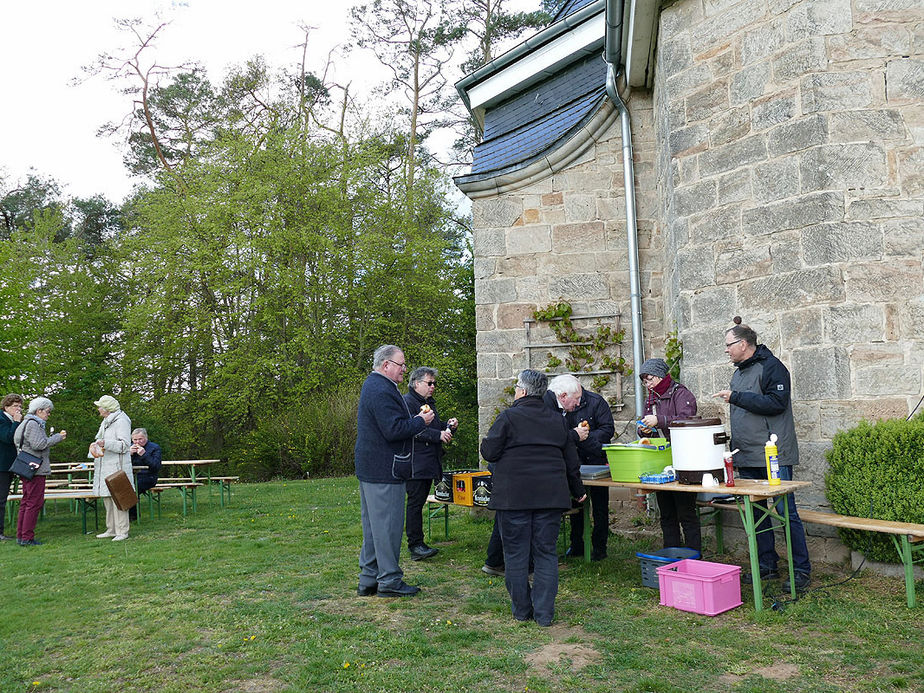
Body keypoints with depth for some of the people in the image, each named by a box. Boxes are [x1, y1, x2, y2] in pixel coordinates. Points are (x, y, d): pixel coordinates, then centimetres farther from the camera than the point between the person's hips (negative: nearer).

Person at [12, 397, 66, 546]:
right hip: (35, 469, -11)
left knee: (26, 502, 14)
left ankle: (21, 536, 20)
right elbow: (39, 444, -21)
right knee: (34, 502, -7)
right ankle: (27, 538, -5)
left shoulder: (27, 423, 20)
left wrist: (56, 437, 10)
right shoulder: (33, 424, -12)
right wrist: (58, 437, -13)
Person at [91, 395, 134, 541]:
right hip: (104, 468, 10)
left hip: (116, 467, -10)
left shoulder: (121, 421, -11)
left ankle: (122, 531, -4)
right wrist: (97, 447, 18)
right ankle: (111, 529, 20)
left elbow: (125, 445, -18)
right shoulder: (105, 422, 19)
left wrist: (106, 444, -28)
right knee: (106, 498, 11)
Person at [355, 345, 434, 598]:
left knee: (373, 525, 16)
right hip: (384, 472, -11)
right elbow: (394, 430, -25)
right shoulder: (381, 391, -19)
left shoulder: (373, 385, 17)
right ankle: (389, 581, 7)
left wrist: (414, 419, 10)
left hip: (370, 469, 11)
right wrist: (420, 421, -11)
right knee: (387, 525, -2)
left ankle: (368, 580, 24)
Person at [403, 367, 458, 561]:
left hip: (429, 463, 9)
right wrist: (439, 434, -22)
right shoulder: (408, 402, -9)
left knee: (419, 502, 12)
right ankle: (415, 546, -5)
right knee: (415, 503, -7)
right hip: (416, 463, -9)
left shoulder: (429, 403, 22)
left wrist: (448, 426, 10)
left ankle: (417, 544, 16)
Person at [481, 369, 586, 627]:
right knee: (545, 553, 9)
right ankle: (544, 613, 10)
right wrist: (578, 491, 28)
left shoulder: (508, 417, -5)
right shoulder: (558, 421, 11)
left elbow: (489, 452, -6)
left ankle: (521, 610, 16)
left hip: (514, 496, -4)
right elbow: (571, 462, 15)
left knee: (516, 554, 7)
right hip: (550, 496, 4)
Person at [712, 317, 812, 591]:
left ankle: (801, 569, 5)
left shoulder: (771, 366, -8)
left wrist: (736, 397, -18)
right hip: (747, 458, 9)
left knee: (786, 512, -4)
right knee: (756, 513, 12)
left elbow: (776, 402, -21)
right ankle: (766, 566, 22)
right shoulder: (739, 372, 19)